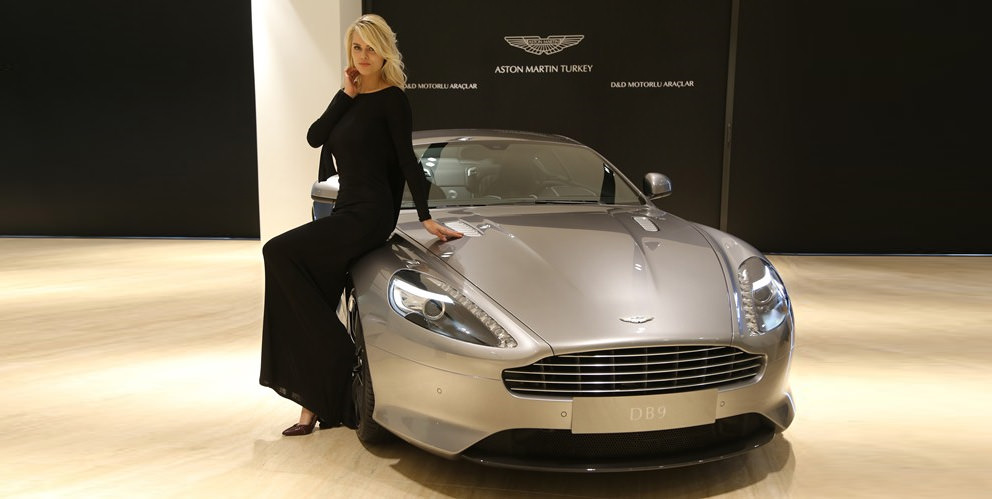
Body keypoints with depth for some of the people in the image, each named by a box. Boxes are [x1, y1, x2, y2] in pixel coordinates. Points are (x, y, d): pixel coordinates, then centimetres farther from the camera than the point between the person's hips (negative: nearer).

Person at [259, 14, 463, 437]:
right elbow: (314, 137, 3)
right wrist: (347, 94, -4)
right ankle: (318, 405, 12)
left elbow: (406, 159, -10)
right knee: (316, 309, 2)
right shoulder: (350, 96, 17)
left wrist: (426, 217, -15)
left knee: (279, 253, -18)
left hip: (370, 213, -8)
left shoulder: (391, 98, -4)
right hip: (346, 210, 8)